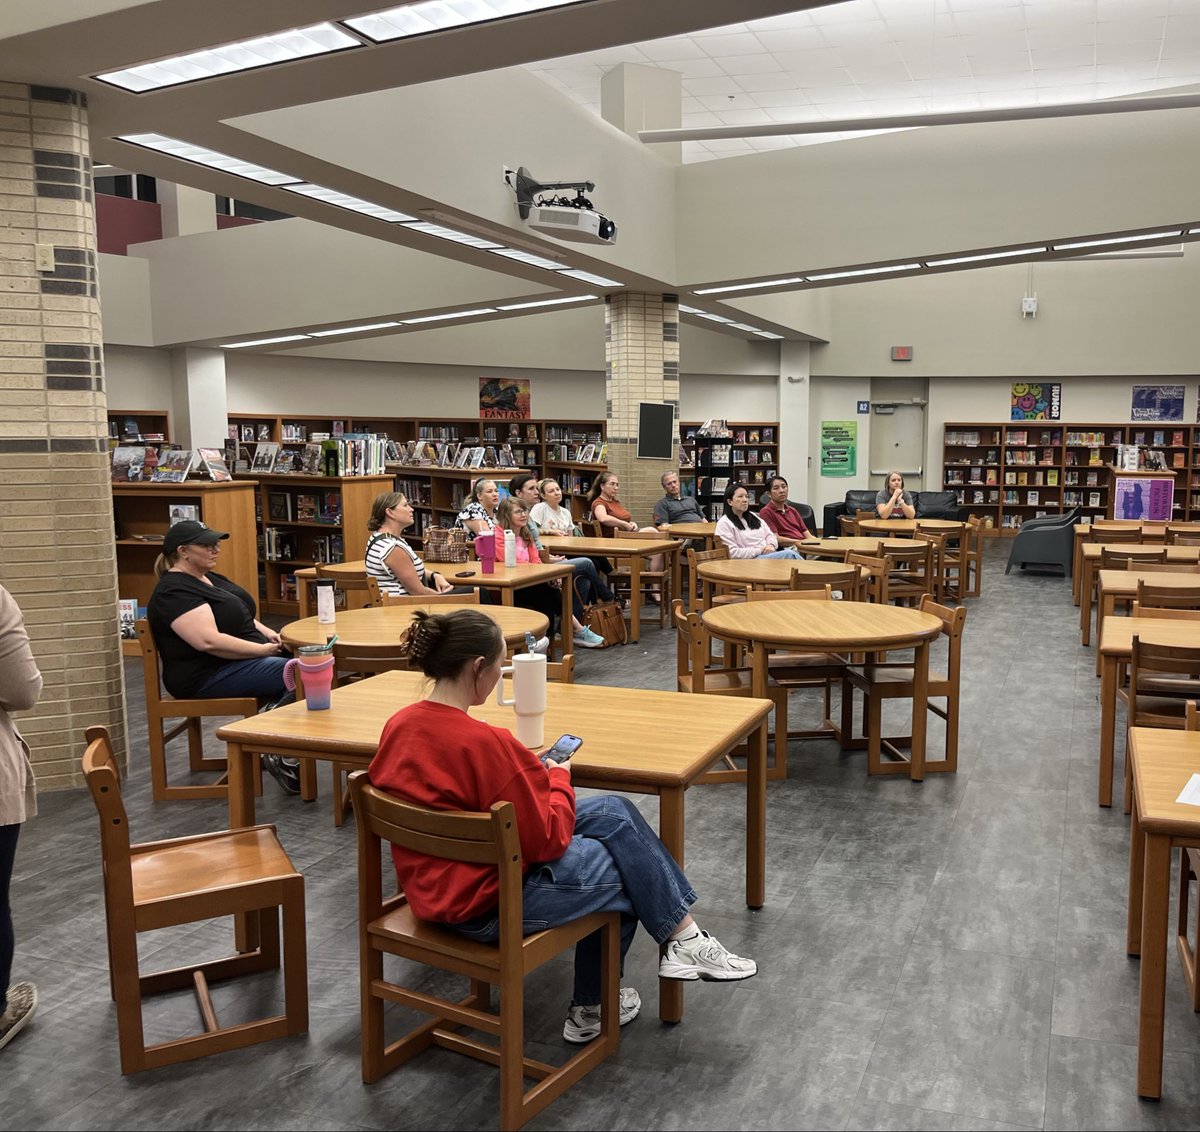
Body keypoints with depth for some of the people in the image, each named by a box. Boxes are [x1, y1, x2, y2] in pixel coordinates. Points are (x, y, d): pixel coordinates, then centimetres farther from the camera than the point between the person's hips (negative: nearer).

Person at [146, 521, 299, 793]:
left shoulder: (211, 578, 17)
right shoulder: (174, 592, -14)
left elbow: (240, 617, 24)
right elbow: (209, 641, -25)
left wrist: (269, 634, 4)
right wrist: (263, 649, -20)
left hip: (244, 658, 10)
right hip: (209, 676, -10)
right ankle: (282, 757, -12)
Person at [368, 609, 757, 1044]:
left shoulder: (398, 725, -2)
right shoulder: (484, 742, -28)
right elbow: (547, 840, -19)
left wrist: (534, 776, 6)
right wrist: (559, 778, -2)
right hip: (487, 904, -8)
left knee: (613, 811, 11)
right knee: (628, 867, 9)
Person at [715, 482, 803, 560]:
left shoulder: (753, 516, 24)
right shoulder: (724, 523, 0)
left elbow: (770, 534, 24)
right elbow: (733, 553, -9)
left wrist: (771, 545, -1)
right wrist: (759, 551, -13)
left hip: (770, 554, 7)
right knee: (789, 554, -30)